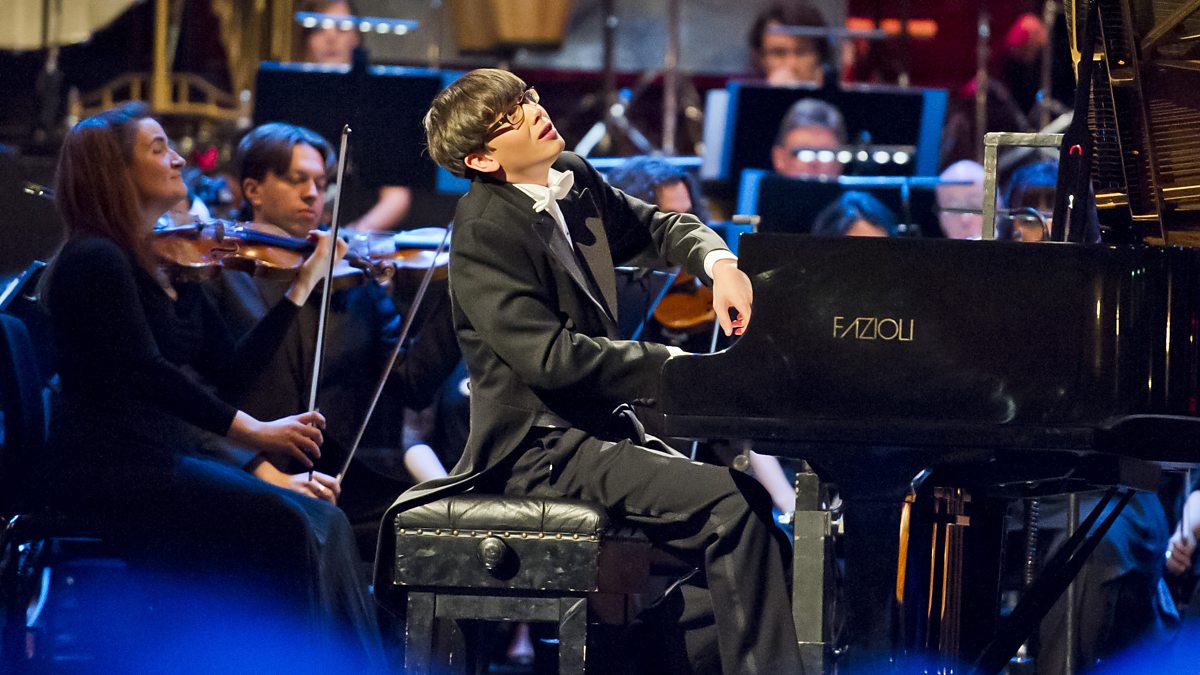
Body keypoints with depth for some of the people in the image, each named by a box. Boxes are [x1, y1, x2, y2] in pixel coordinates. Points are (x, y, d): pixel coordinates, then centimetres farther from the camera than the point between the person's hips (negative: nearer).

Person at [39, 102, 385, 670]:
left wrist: (301, 287, 15)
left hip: (169, 462, 9)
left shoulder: (171, 267, 20)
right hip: (109, 469, -9)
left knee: (322, 523, -9)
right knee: (282, 528, -24)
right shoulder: (94, 261, -8)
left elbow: (231, 368, 16)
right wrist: (247, 430, -27)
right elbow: (144, 369, -19)